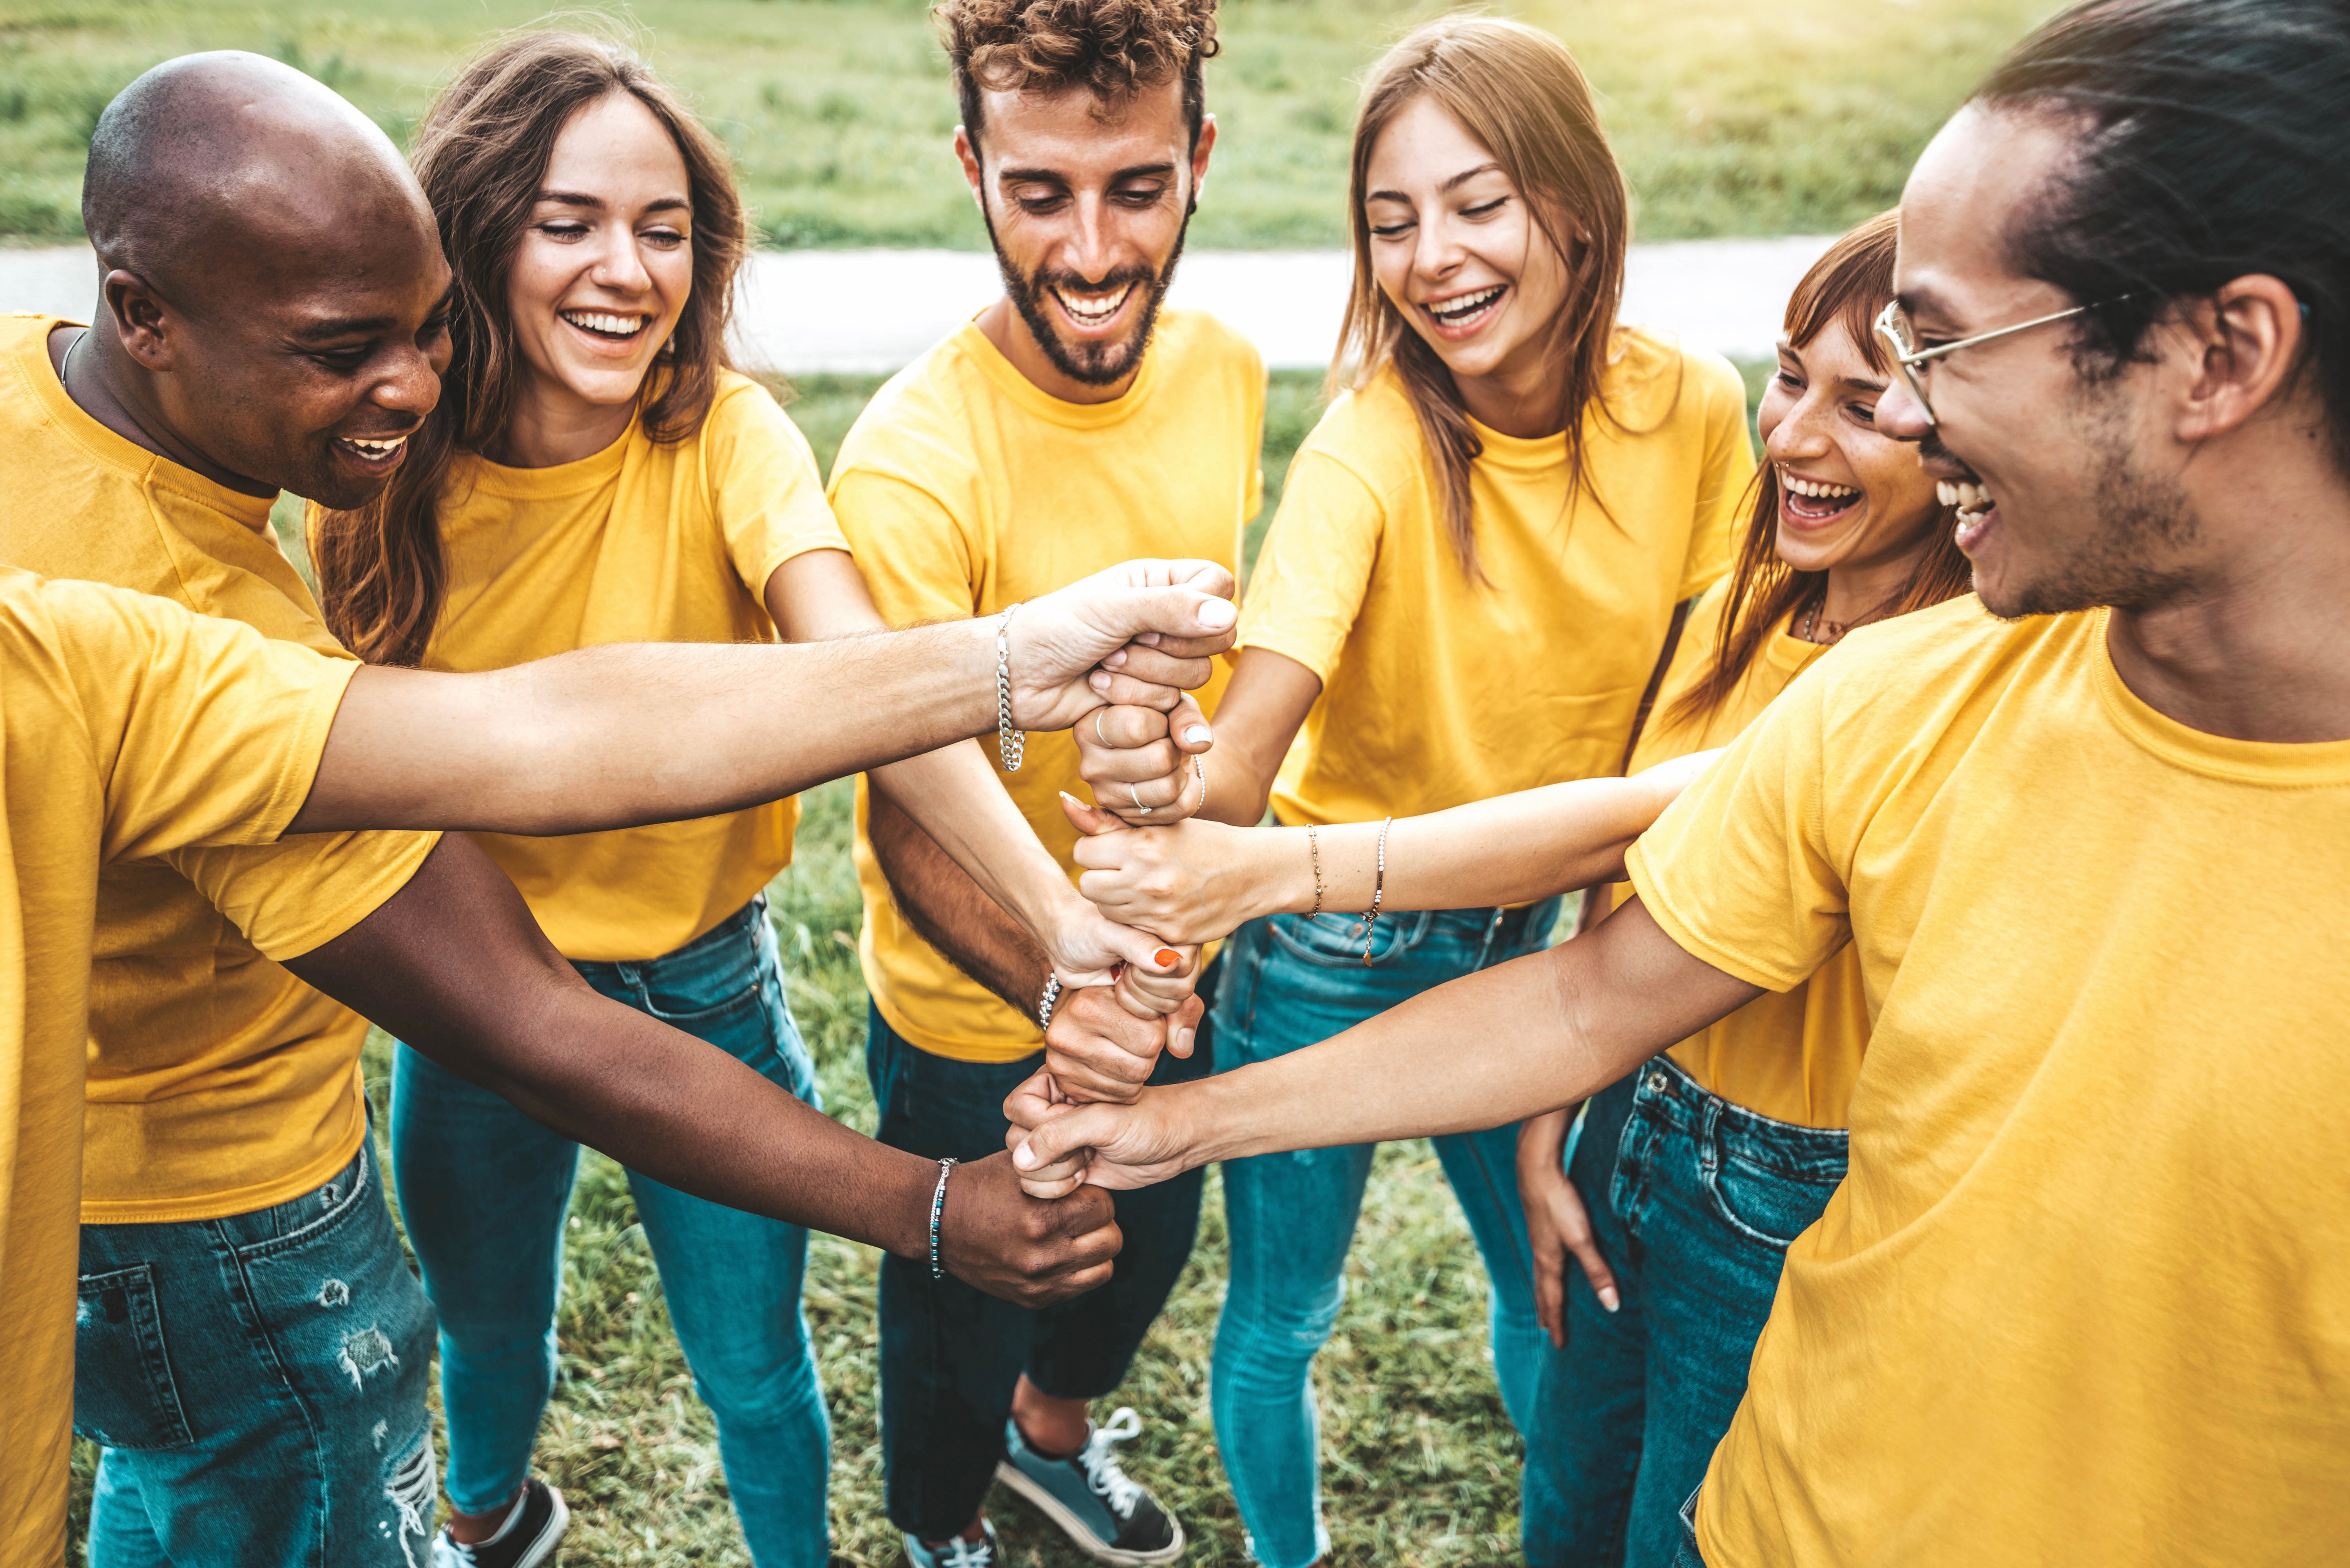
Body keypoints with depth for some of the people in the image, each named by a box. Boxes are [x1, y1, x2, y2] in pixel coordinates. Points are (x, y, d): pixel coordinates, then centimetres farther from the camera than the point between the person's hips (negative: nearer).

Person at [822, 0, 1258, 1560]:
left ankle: (1055, 1428, 64)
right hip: (982, 1009, -5)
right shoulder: (916, 464, -30)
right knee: (968, 1312, 21)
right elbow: (910, 821, -28)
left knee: (1149, 1252, 30)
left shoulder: (1227, 370, -11)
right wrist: (1058, 988, -45)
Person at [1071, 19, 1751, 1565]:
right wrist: (1175, 778, -57)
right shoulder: (1369, 448, -24)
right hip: (1332, 951, -3)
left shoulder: (1693, 410, -12)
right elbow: (1252, 737, -36)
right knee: (1282, 1318, 13)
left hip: (1532, 940, 4)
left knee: (1560, 1295, 21)